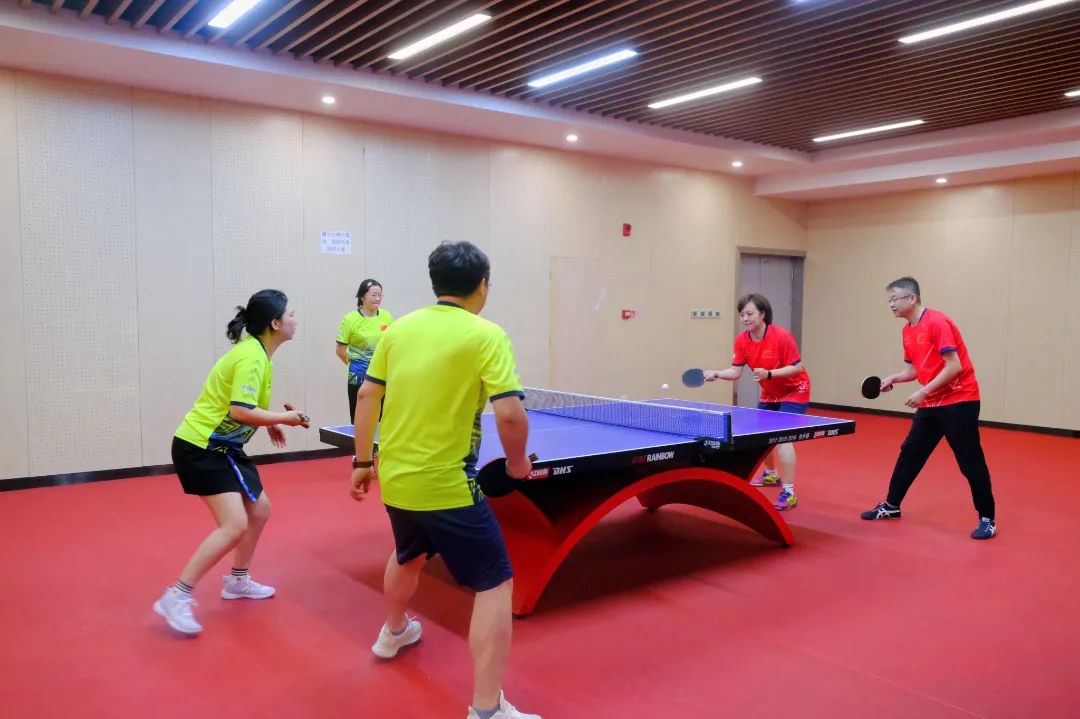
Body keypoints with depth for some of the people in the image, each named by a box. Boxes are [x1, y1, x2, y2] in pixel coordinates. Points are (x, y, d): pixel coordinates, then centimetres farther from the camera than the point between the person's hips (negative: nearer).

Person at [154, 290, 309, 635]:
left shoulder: (256, 351, 9)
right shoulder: (251, 357, -22)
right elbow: (240, 411, -29)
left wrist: (270, 423, 9)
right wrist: (285, 418, -17)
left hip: (221, 446, 10)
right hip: (200, 447, -10)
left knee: (259, 509, 17)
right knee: (234, 525, -17)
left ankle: (237, 581, 32)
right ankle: (176, 597, -8)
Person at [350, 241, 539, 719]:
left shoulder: (400, 328, 4)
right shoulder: (486, 335, -12)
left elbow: (366, 396, 8)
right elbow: (510, 413, -20)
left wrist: (362, 461, 17)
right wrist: (517, 461, -2)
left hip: (394, 479, 7)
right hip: (444, 485, -7)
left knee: (408, 556, 34)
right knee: (495, 585, 4)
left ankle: (394, 632, 58)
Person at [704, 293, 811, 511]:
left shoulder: (781, 336, -27)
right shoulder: (741, 340, -11)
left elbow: (798, 367, -25)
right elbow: (736, 371, -10)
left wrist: (769, 374, -36)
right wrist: (716, 374, -28)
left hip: (794, 391, -7)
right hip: (769, 394, 7)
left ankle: (789, 493, -14)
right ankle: (771, 475, 43)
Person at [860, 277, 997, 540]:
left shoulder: (937, 322, -18)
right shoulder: (907, 331, 9)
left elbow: (954, 366, -23)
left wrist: (923, 392, -23)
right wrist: (893, 378, -1)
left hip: (959, 400, -9)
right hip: (931, 403, 9)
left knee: (970, 461, -3)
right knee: (909, 453, 12)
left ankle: (987, 519, 10)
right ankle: (891, 506, 23)